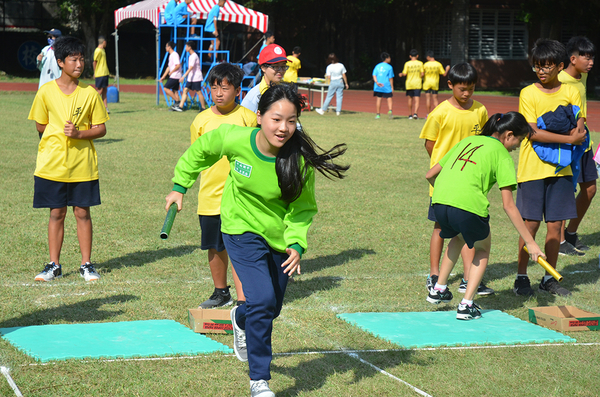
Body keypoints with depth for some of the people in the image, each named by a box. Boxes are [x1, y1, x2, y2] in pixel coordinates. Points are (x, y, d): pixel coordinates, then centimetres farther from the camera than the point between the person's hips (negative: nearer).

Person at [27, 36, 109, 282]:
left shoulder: (90, 93, -1)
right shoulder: (46, 92, -2)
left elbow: (100, 129, 1)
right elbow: (41, 126, 8)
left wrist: (79, 133, -14)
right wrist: (60, 133, -2)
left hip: (83, 165, 0)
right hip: (53, 164, 0)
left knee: (82, 213, 5)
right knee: (56, 213, 6)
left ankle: (86, 264, 14)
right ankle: (54, 265, 14)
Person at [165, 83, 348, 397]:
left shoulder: (300, 160, -23)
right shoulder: (234, 139, -23)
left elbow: (303, 207, -8)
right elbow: (201, 150, -1)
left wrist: (297, 244, -21)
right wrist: (180, 186, 5)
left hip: (280, 237, 3)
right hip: (243, 231, -2)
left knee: (272, 308, 17)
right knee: (262, 300, -20)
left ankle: (240, 319, 55)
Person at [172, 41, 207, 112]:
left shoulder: (194, 56, -16)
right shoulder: (191, 56, 13)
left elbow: (191, 68, -26)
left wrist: (184, 76, -32)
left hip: (196, 78, -9)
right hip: (191, 78, 9)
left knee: (199, 92, -3)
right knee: (185, 90, 3)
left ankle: (203, 108, 6)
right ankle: (180, 106, 1)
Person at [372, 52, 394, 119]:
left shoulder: (377, 66, 8)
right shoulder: (389, 67, -5)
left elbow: (374, 75, 0)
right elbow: (391, 78, -5)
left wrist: (377, 82, -10)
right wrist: (392, 87, 0)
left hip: (378, 86, 4)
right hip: (387, 87, -3)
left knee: (378, 99, 7)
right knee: (389, 99, 2)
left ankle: (378, 114, 8)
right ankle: (390, 110, -20)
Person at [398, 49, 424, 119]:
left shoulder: (407, 64, -4)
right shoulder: (420, 63, -2)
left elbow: (404, 74, -8)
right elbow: (422, 74, -3)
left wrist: (401, 74, 9)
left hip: (409, 83, 1)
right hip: (417, 83, -1)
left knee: (410, 99, 13)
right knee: (417, 100, -3)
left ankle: (410, 115, 18)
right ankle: (415, 113, -22)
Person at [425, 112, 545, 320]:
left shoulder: (467, 141, 25)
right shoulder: (502, 155, 8)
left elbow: (430, 175, 25)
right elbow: (508, 206, 1)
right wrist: (530, 242, 4)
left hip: (439, 203, 5)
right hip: (469, 207, -5)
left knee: (458, 237, 36)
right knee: (483, 249, 23)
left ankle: (438, 289, 37)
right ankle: (466, 305, 14)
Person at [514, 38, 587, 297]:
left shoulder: (571, 92, 7)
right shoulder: (528, 94, -4)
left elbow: (580, 126, 7)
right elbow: (533, 132, -14)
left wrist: (578, 129, -17)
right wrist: (568, 139, -20)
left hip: (560, 168, 3)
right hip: (532, 168, -3)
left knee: (555, 225, 5)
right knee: (531, 224, -3)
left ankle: (549, 278, 16)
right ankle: (521, 277, 9)